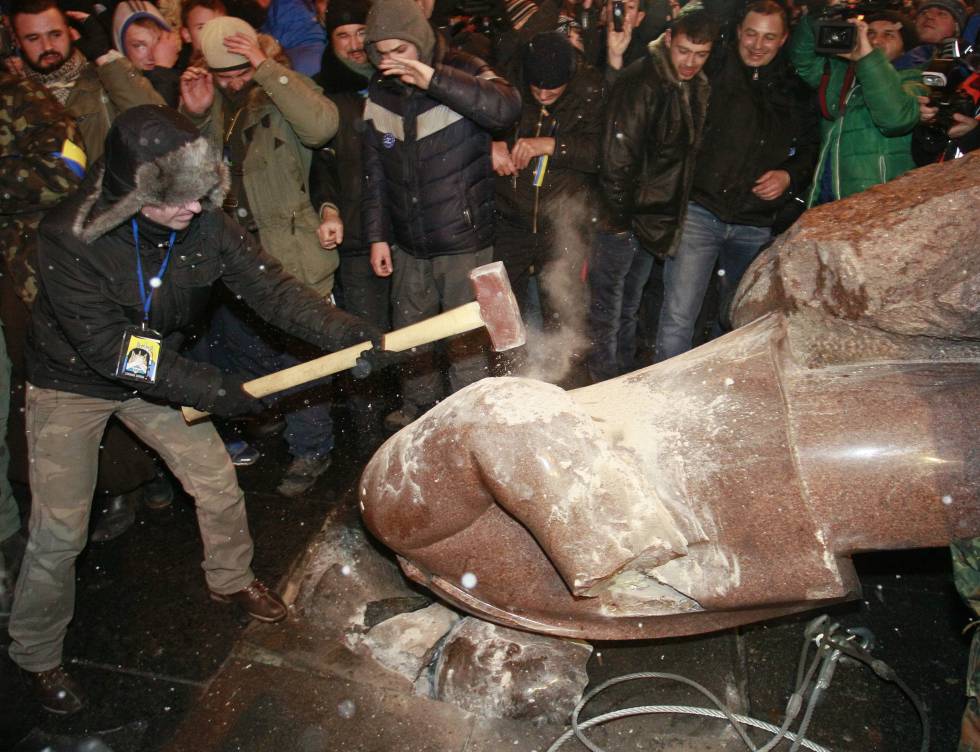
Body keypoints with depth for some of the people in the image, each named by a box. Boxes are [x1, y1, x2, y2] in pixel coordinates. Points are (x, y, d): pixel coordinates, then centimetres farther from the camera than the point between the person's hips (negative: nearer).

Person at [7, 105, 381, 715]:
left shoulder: (204, 224, -20)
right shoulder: (69, 237, -31)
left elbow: (271, 287, -22)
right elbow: (108, 348, -30)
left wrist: (347, 333, -37)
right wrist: (214, 389, -30)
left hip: (157, 375, 4)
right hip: (72, 383, -4)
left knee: (219, 483, 6)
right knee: (60, 531, 1)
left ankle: (232, 580, 36)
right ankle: (37, 656, 27)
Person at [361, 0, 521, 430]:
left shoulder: (462, 72, -9)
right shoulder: (379, 95, 5)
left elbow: (506, 108, -31)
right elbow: (375, 174, 11)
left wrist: (432, 78, -34)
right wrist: (377, 235, 8)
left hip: (465, 241, -5)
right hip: (408, 245, 5)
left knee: (465, 338, 2)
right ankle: (418, 407, 40)